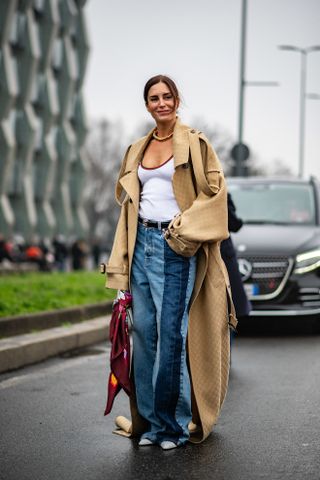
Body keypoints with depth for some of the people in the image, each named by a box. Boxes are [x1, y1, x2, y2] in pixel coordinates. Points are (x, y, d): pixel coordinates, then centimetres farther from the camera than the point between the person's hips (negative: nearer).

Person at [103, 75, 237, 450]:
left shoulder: (194, 143, 2)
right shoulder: (137, 150, 17)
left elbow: (214, 191, -4)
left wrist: (185, 230, -14)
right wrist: (122, 259, 14)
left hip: (175, 248, -5)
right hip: (142, 244, 5)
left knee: (172, 333, -7)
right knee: (144, 332, 4)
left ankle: (176, 423, 3)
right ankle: (150, 421, 12)